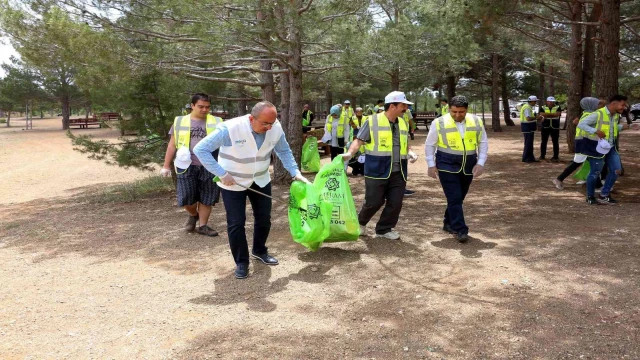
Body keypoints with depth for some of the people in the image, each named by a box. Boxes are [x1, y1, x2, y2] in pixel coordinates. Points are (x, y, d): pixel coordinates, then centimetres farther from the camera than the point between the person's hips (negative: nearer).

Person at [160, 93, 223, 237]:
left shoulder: (216, 122, 6)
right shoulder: (180, 122, 8)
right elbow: (172, 145, 11)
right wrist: (166, 166, 9)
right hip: (187, 166, 0)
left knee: (206, 197, 6)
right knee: (186, 197, 2)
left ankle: (203, 225, 21)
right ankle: (193, 215, 33)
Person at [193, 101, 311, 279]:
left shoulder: (276, 128, -17)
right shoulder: (230, 128, -30)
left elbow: (284, 151, 1)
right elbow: (200, 149, -25)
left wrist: (296, 173, -10)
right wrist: (222, 174, -26)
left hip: (261, 180, 4)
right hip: (233, 183, -4)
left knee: (264, 218, 14)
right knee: (236, 223, -1)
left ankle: (259, 251, 38)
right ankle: (241, 262, 18)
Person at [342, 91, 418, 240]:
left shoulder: (403, 123, 12)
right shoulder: (373, 121, -5)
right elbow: (359, 140, -5)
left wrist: (410, 152, 3)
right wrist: (349, 153, -21)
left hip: (398, 172, 5)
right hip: (377, 171, -5)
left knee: (395, 203, 4)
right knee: (374, 202, 0)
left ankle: (384, 229, 23)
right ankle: (361, 222, 29)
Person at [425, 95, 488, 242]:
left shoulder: (476, 122, 0)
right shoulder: (439, 123, -8)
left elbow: (483, 143, 8)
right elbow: (429, 145, 0)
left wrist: (480, 163, -2)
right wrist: (431, 164, -3)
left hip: (468, 166, 4)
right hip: (447, 165, -4)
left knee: (459, 197, 14)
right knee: (454, 198, -10)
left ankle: (449, 223, 31)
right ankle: (460, 230, -7)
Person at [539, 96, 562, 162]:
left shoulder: (558, 107, 4)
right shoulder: (543, 108, 5)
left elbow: (557, 114, -15)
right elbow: (542, 114, -14)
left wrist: (547, 115, -14)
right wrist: (553, 114, -17)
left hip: (555, 128, -1)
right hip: (545, 127, 1)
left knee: (555, 142, 0)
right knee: (543, 142, 7)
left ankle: (555, 157, 5)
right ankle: (542, 156, 18)